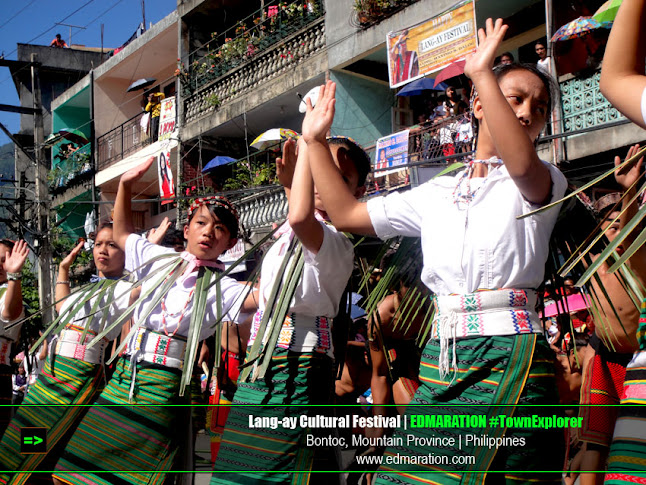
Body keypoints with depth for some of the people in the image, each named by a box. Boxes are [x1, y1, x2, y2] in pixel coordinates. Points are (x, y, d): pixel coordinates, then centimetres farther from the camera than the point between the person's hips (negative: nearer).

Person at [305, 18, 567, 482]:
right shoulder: (436, 194, 19)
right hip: (441, 356, 5)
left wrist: (482, 72, -20)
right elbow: (346, 214, 23)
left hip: (509, 356, -4)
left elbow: (522, 164, -22)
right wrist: (316, 140, 23)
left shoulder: (542, 182, 5)